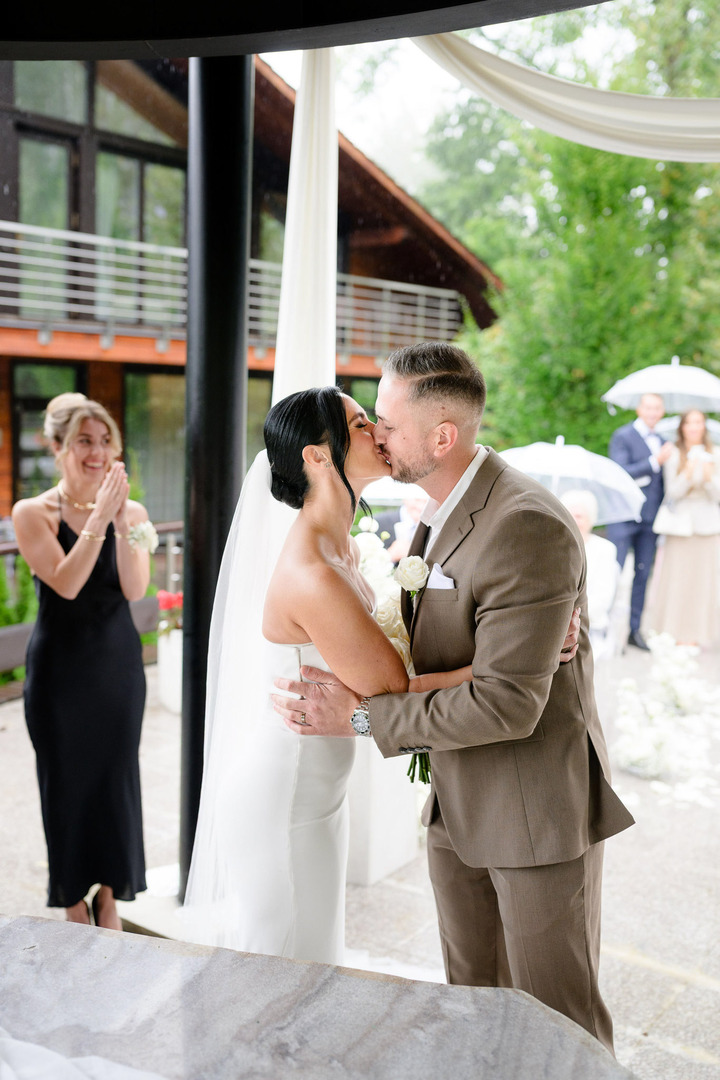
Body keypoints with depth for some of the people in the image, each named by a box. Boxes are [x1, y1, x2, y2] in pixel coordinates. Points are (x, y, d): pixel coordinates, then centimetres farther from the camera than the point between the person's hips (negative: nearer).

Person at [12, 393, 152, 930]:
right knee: (66, 777, 7)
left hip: (118, 661, 3)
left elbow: (135, 589, -11)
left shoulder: (132, 512, 1)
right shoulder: (33, 513, -8)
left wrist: (122, 521, -21)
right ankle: (74, 899, 26)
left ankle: (110, 895, 27)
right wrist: (99, 516, -23)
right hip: (61, 664, -2)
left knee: (116, 775, 9)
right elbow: (66, 583, -20)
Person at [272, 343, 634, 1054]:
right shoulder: (443, 512, 5)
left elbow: (507, 703, -28)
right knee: (473, 999, 21)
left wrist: (361, 716, -22)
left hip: (538, 807, -8)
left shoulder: (527, 528, -26)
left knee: (558, 1018, 9)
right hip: (459, 807, 9)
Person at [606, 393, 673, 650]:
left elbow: (661, 483, 18)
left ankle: (634, 630, 16)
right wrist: (654, 462, -21)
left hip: (650, 521, 6)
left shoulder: (661, 441, 15)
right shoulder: (622, 436, -4)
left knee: (643, 575, 8)